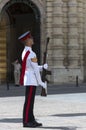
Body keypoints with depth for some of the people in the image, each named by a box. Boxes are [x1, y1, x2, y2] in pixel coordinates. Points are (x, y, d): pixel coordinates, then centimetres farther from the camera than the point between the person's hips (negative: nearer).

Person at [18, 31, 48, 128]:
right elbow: (35, 70, -16)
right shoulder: (32, 54, -17)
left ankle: (31, 120, 16)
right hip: (31, 81, -10)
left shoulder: (24, 52, 14)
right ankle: (26, 122, -3)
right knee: (29, 101, -6)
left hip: (28, 79, 10)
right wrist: (41, 82, -10)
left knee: (30, 101, 12)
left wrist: (43, 67, 4)